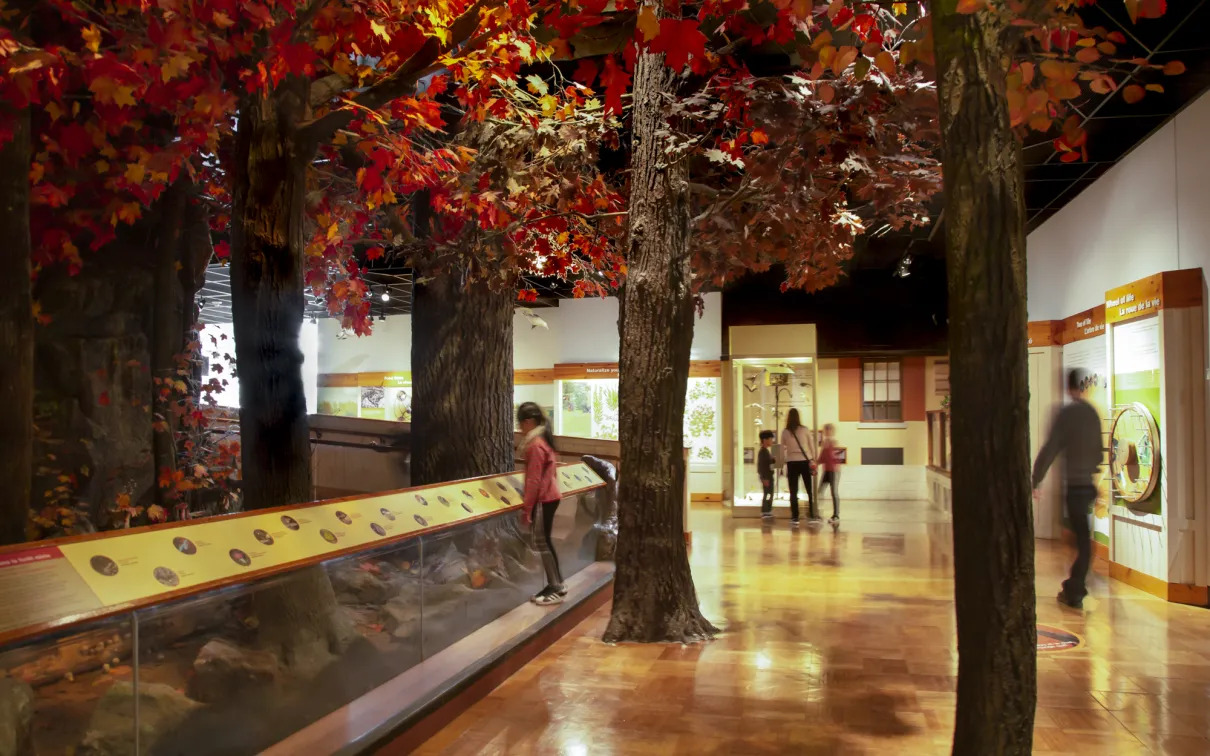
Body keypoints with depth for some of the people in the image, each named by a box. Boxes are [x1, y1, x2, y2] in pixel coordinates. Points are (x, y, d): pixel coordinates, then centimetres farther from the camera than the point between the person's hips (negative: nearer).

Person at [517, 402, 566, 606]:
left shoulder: (535, 445, -19)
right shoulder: (544, 440, 10)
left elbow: (534, 480, -20)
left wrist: (526, 508, -16)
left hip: (543, 500, -9)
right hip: (549, 496, 9)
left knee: (541, 542, -2)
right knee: (544, 541, 14)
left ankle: (556, 589, 4)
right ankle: (557, 585, 19)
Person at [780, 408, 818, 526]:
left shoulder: (785, 432, 0)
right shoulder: (805, 430, -2)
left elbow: (782, 449, 5)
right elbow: (812, 446, 1)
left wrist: (784, 463, 13)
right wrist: (813, 460, 11)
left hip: (792, 463, 1)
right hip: (805, 462, -1)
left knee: (793, 492, 6)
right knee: (810, 491, 7)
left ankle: (795, 518, 4)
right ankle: (813, 516, 5)